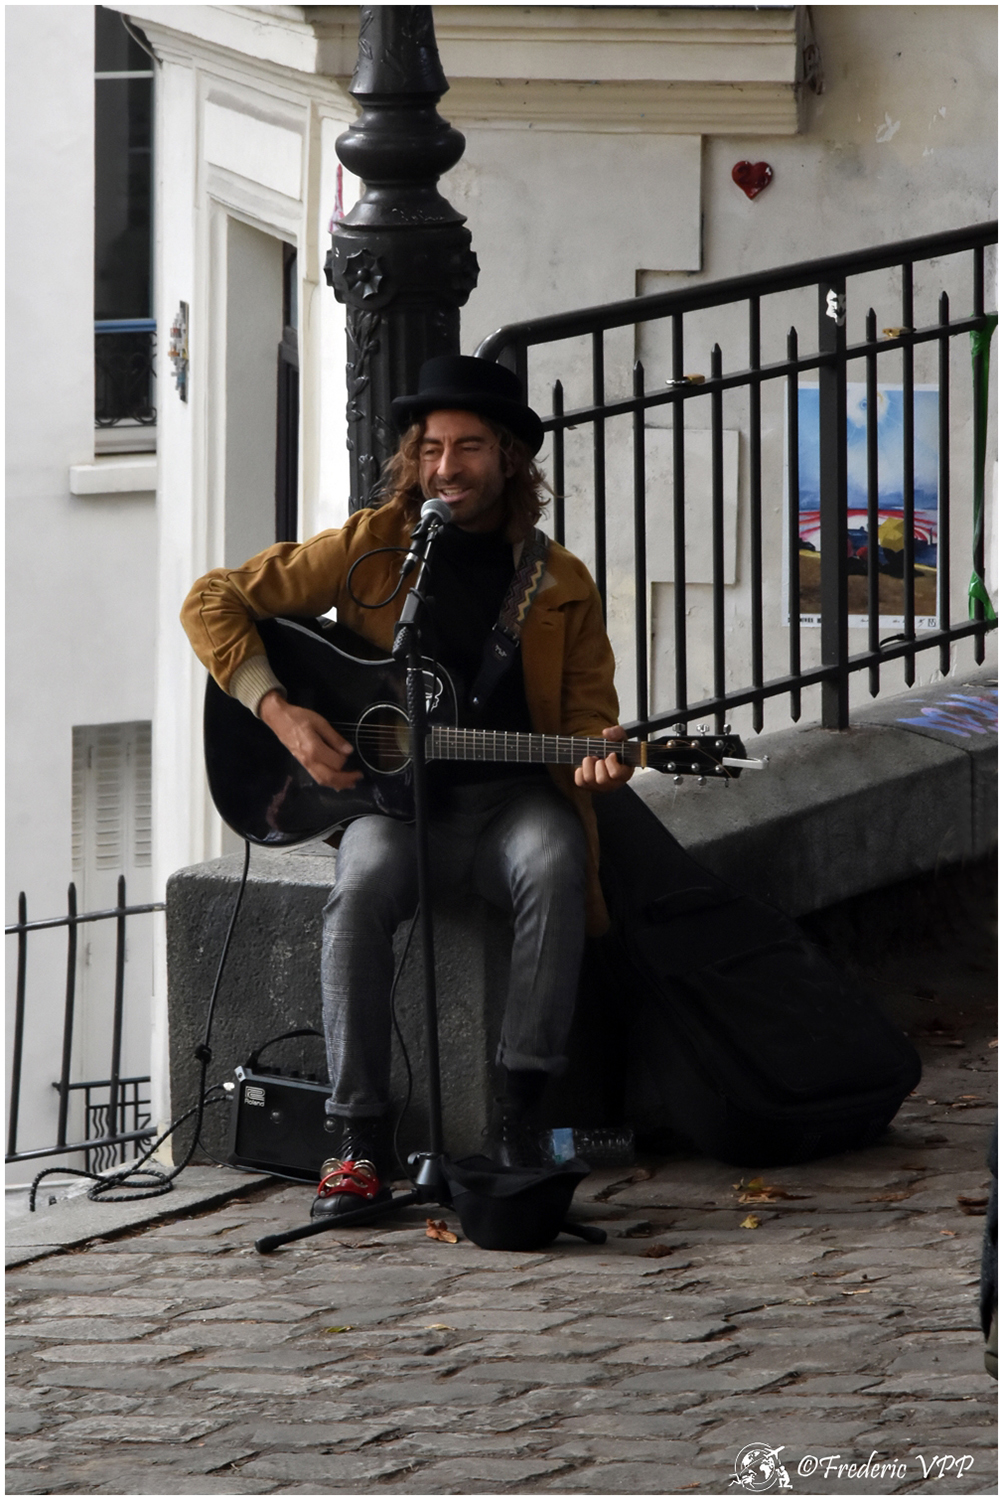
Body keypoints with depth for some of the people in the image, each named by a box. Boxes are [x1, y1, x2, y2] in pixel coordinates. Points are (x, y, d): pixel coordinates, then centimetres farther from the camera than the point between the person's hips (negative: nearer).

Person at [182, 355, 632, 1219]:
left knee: (554, 863, -35)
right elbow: (214, 603, 6)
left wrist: (598, 755, -15)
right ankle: (360, 1139, -32)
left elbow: (588, 710, 11)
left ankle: (519, 1110, -32)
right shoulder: (370, 548, 5)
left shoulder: (560, 583, 9)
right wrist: (279, 712, -7)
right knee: (362, 888, -35)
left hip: (510, 795, 1)